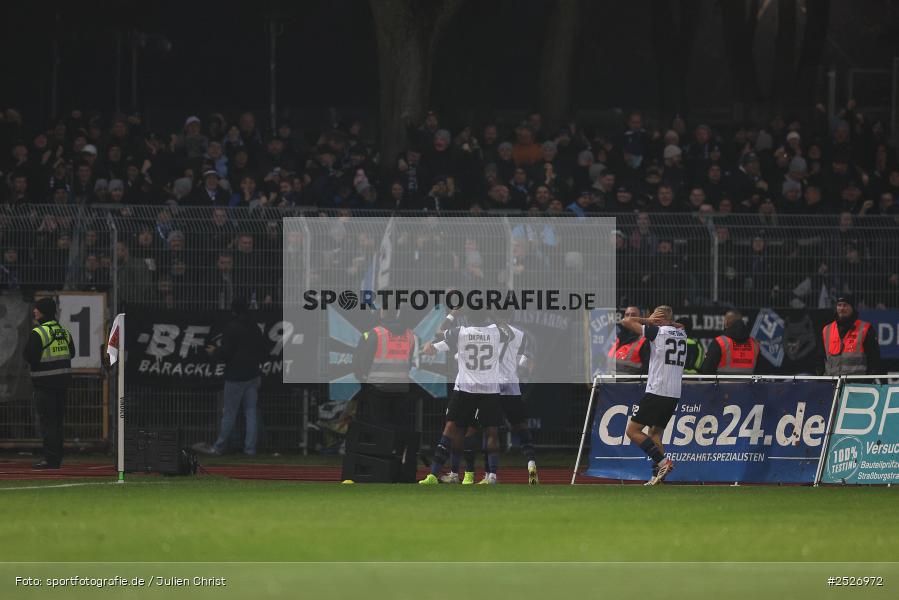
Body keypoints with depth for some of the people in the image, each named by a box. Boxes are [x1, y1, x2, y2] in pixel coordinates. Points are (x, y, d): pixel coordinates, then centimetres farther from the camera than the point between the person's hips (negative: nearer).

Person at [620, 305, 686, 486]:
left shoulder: (657, 331, -6)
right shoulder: (682, 334, 12)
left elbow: (626, 322, -3)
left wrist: (647, 320, 10)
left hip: (656, 393, -7)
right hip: (674, 395, 7)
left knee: (632, 431, -3)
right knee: (655, 434, 15)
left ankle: (662, 461, -16)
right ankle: (658, 477, 4)